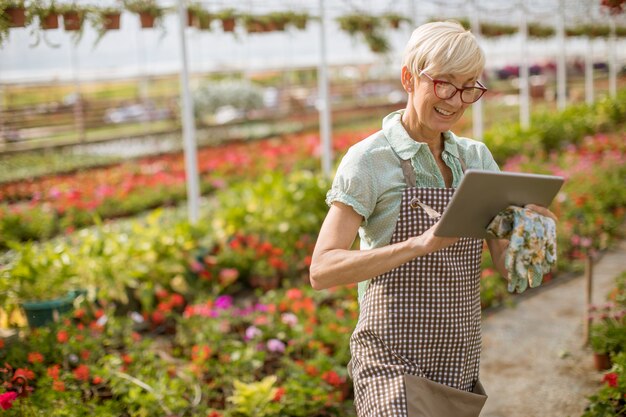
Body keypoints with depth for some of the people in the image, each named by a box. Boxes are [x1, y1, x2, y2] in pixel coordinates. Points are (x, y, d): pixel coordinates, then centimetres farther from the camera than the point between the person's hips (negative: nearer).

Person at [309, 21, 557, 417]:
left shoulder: (477, 157, 8)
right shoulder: (369, 159, -8)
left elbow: (506, 264, 7)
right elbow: (322, 270, -16)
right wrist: (421, 243, -27)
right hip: (393, 365, -5)